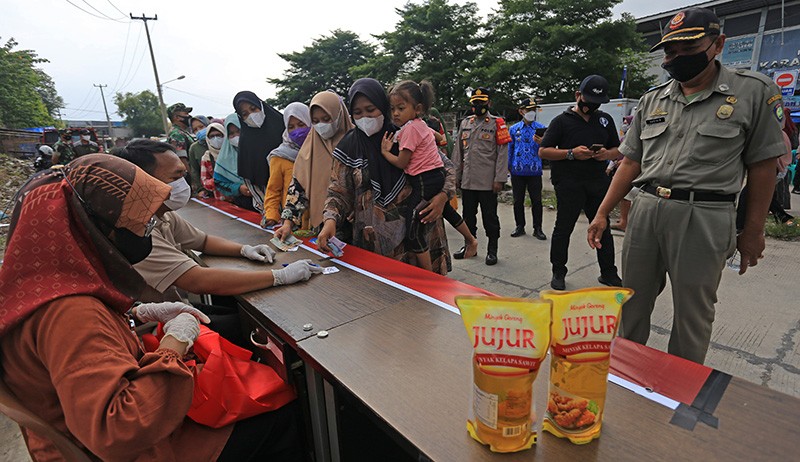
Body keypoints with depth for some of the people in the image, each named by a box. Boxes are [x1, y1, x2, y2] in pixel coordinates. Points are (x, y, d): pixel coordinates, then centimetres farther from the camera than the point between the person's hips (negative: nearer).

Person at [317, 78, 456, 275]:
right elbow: (338, 192, 1)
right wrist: (330, 220, -18)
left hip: (417, 231, 0)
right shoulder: (349, 146, 2)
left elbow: (445, 168, 6)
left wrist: (443, 196, -12)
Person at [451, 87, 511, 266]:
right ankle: (469, 246, 29)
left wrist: (499, 179, -14)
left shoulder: (497, 124, -1)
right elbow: (458, 152, 14)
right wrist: (456, 176, 10)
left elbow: (502, 153, -7)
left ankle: (492, 250, 17)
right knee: (468, 215, 14)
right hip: (467, 181, 5)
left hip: (487, 182, -5)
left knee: (490, 217, 4)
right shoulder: (465, 123, 13)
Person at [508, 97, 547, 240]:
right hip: (517, 172, 1)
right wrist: (508, 167, 7)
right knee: (518, 201, 9)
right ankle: (520, 227, 22)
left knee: (536, 201, 3)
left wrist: (542, 143, -21)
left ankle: (537, 228, 14)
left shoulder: (541, 128, 4)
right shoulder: (514, 129, 7)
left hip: (534, 171, -1)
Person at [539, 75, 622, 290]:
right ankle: (558, 273, 12)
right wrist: (571, 153, -17)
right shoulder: (562, 120, 1)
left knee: (603, 228, 9)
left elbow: (618, 149, 20)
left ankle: (608, 272, 21)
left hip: (598, 182, 5)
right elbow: (543, 151, -4)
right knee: (563, 228, 0)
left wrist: (607, 154, -4)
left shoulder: (605, 120, 16)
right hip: (569, 183, -5)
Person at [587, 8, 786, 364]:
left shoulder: (754, 91, 1)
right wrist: (602, 213, 4)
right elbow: (631, 162, 10)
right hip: (645, 210, 4)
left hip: (703, 218, -3)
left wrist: (753, 232, 0)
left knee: (692, 315, 8)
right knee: (632, 304, 13)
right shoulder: (652, 100, 11)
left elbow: (762, 167, 1)